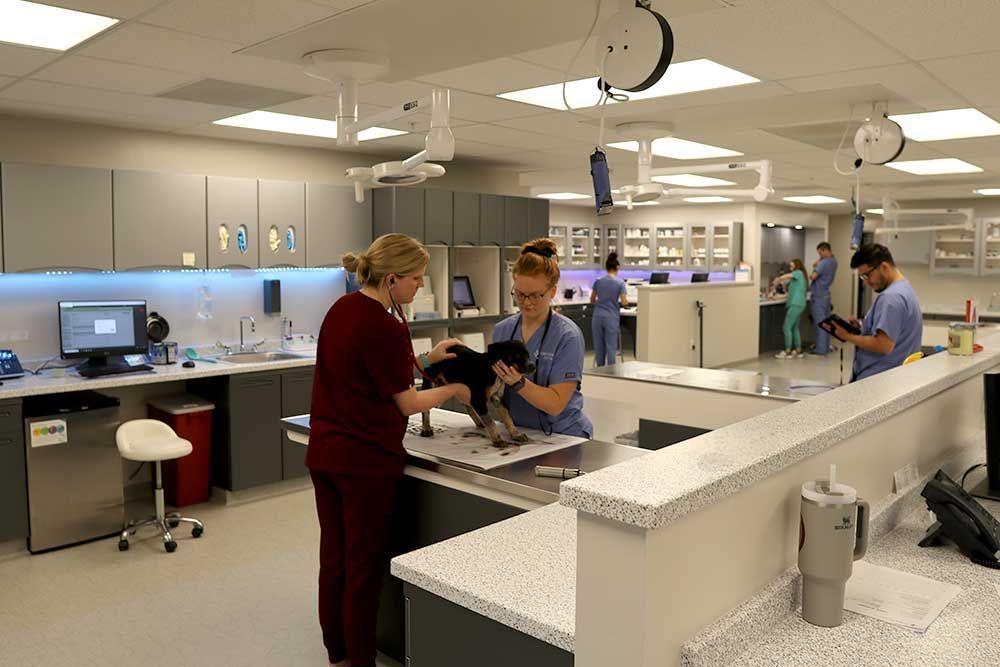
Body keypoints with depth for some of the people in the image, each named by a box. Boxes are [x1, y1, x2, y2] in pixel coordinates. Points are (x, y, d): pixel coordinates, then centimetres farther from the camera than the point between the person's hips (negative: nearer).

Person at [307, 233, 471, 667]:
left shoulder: (342, 309, 5)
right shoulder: (385, 327, -21)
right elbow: (407, 404, -12)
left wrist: (426, 358, 13)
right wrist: (453, 390, 3)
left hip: (324, 453, 8)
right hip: (366, 461, -8)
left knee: (334, 557, 18)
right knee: (364, 566, 7)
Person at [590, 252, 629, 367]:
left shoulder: (598, 281, 4)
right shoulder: (620, 282, -5)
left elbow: (592, 300, 11)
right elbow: (624, 302, -9)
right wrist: (626, 301, 13)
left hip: (598, 316, 3)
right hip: (612, 317, -3)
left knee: (599, 346, 10)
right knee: (611, 346, 0)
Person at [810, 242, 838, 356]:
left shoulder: (824, 263, -19)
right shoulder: (833, 261, 11)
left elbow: (813, 277, -23)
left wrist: (811, 274, -4)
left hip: (818, 296, -9)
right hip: (826, 295, 9)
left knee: (819, 323, -5)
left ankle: (820, 349, -3)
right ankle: (825, 347, 17)